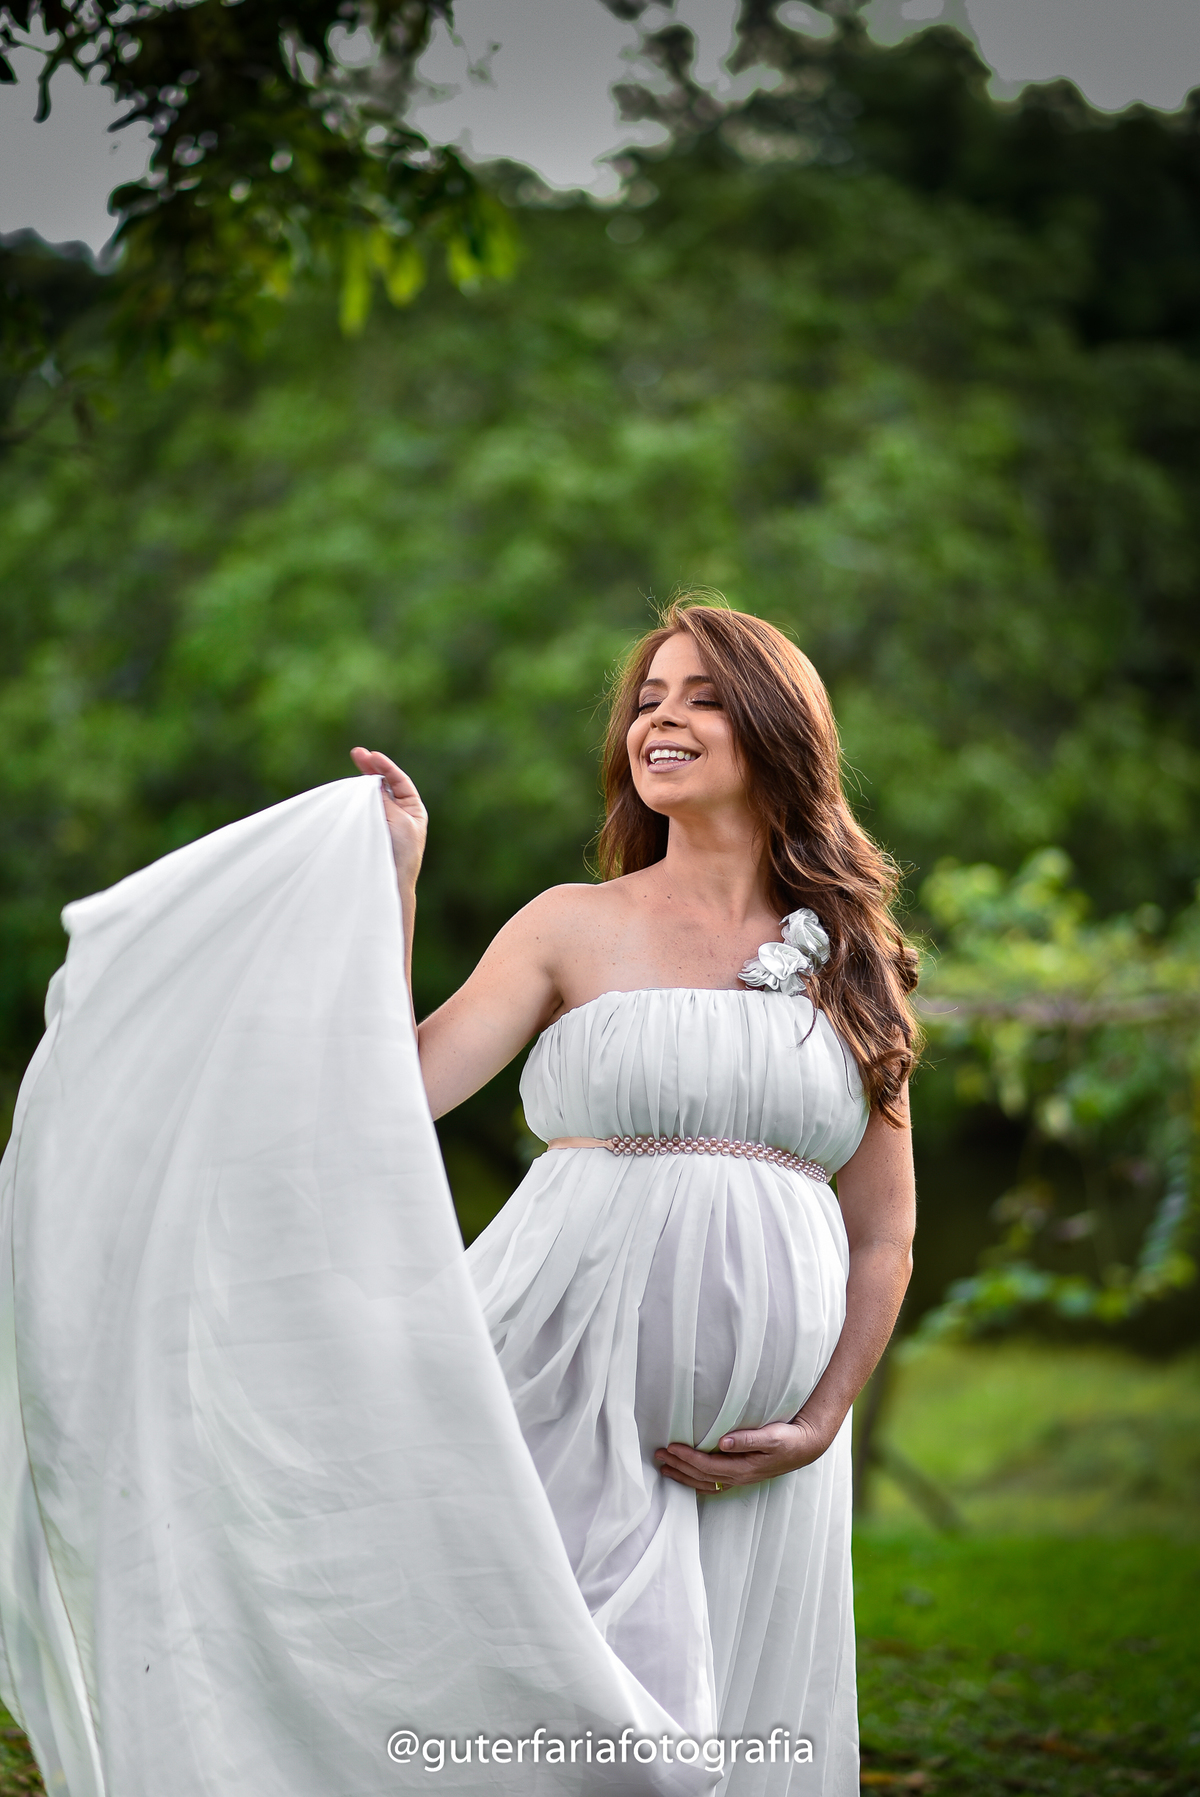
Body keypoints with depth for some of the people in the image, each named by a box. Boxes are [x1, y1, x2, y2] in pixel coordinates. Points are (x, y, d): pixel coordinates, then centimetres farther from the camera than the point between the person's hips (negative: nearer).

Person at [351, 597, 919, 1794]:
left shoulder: (851, 964, 11)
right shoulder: (575, 928, 6)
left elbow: (882, 1240, 12)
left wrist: (819, 1421, 0)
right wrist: (392, 880, -8)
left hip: (761, 1422, 2)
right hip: (576, 1375, -2)